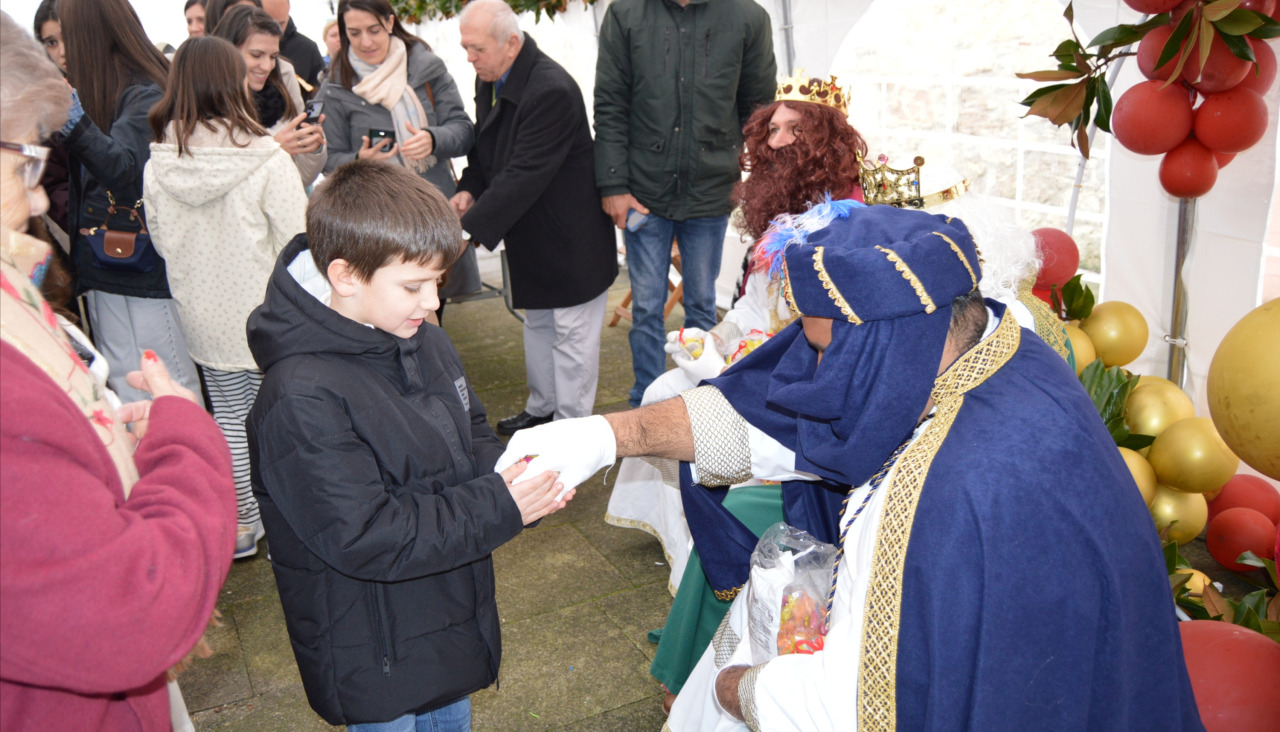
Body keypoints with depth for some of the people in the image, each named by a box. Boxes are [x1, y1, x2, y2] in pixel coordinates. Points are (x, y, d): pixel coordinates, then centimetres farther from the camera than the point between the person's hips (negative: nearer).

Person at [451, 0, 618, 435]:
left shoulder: (552, 91, -27)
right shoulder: (489, 79, 2)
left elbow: (523, 176, -31)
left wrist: (470, 230, -31)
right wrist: (469, 188, -4)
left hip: (570, 236, -9)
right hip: (530, 236, 10)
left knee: (572, 333, 3)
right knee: (537, 323, 22)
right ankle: (541, 409, 39)